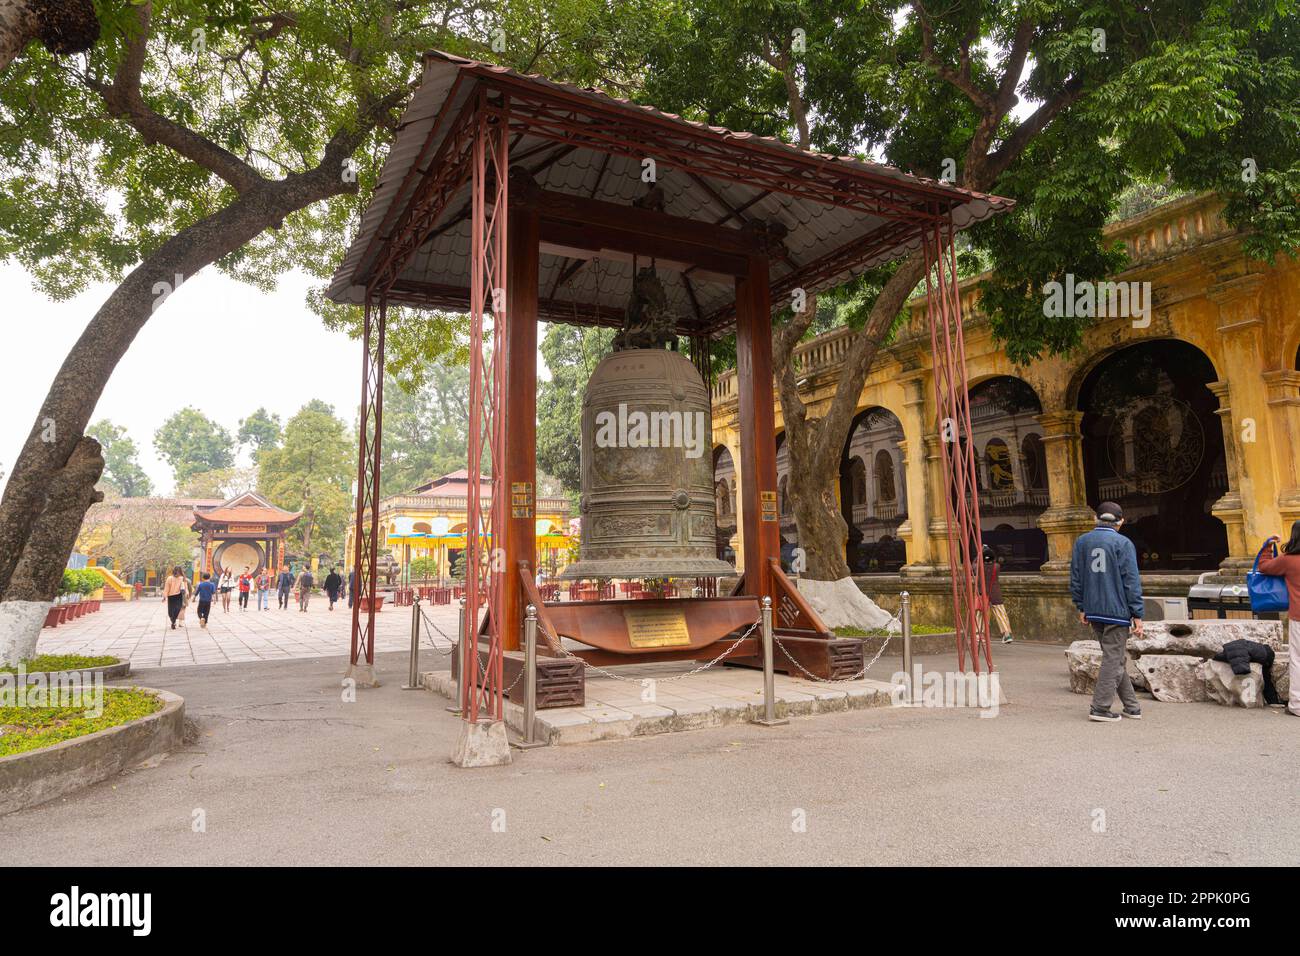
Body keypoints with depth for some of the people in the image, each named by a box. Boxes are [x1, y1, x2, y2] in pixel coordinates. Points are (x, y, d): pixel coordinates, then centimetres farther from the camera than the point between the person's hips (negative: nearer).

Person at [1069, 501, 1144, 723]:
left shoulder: (1082, 541, 8)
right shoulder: (1123, 543, -8)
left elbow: (1075, 577, 9)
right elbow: (1132, 581, -9)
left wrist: (1081, 607, 16)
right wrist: (1137, 614, -5)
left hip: (1093, 611, 5)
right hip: (1117, 611, -5)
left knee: (1114, 657, 15)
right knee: (1113, 658, 1)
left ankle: (1131, 706, 22)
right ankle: (1100, 708, 0)